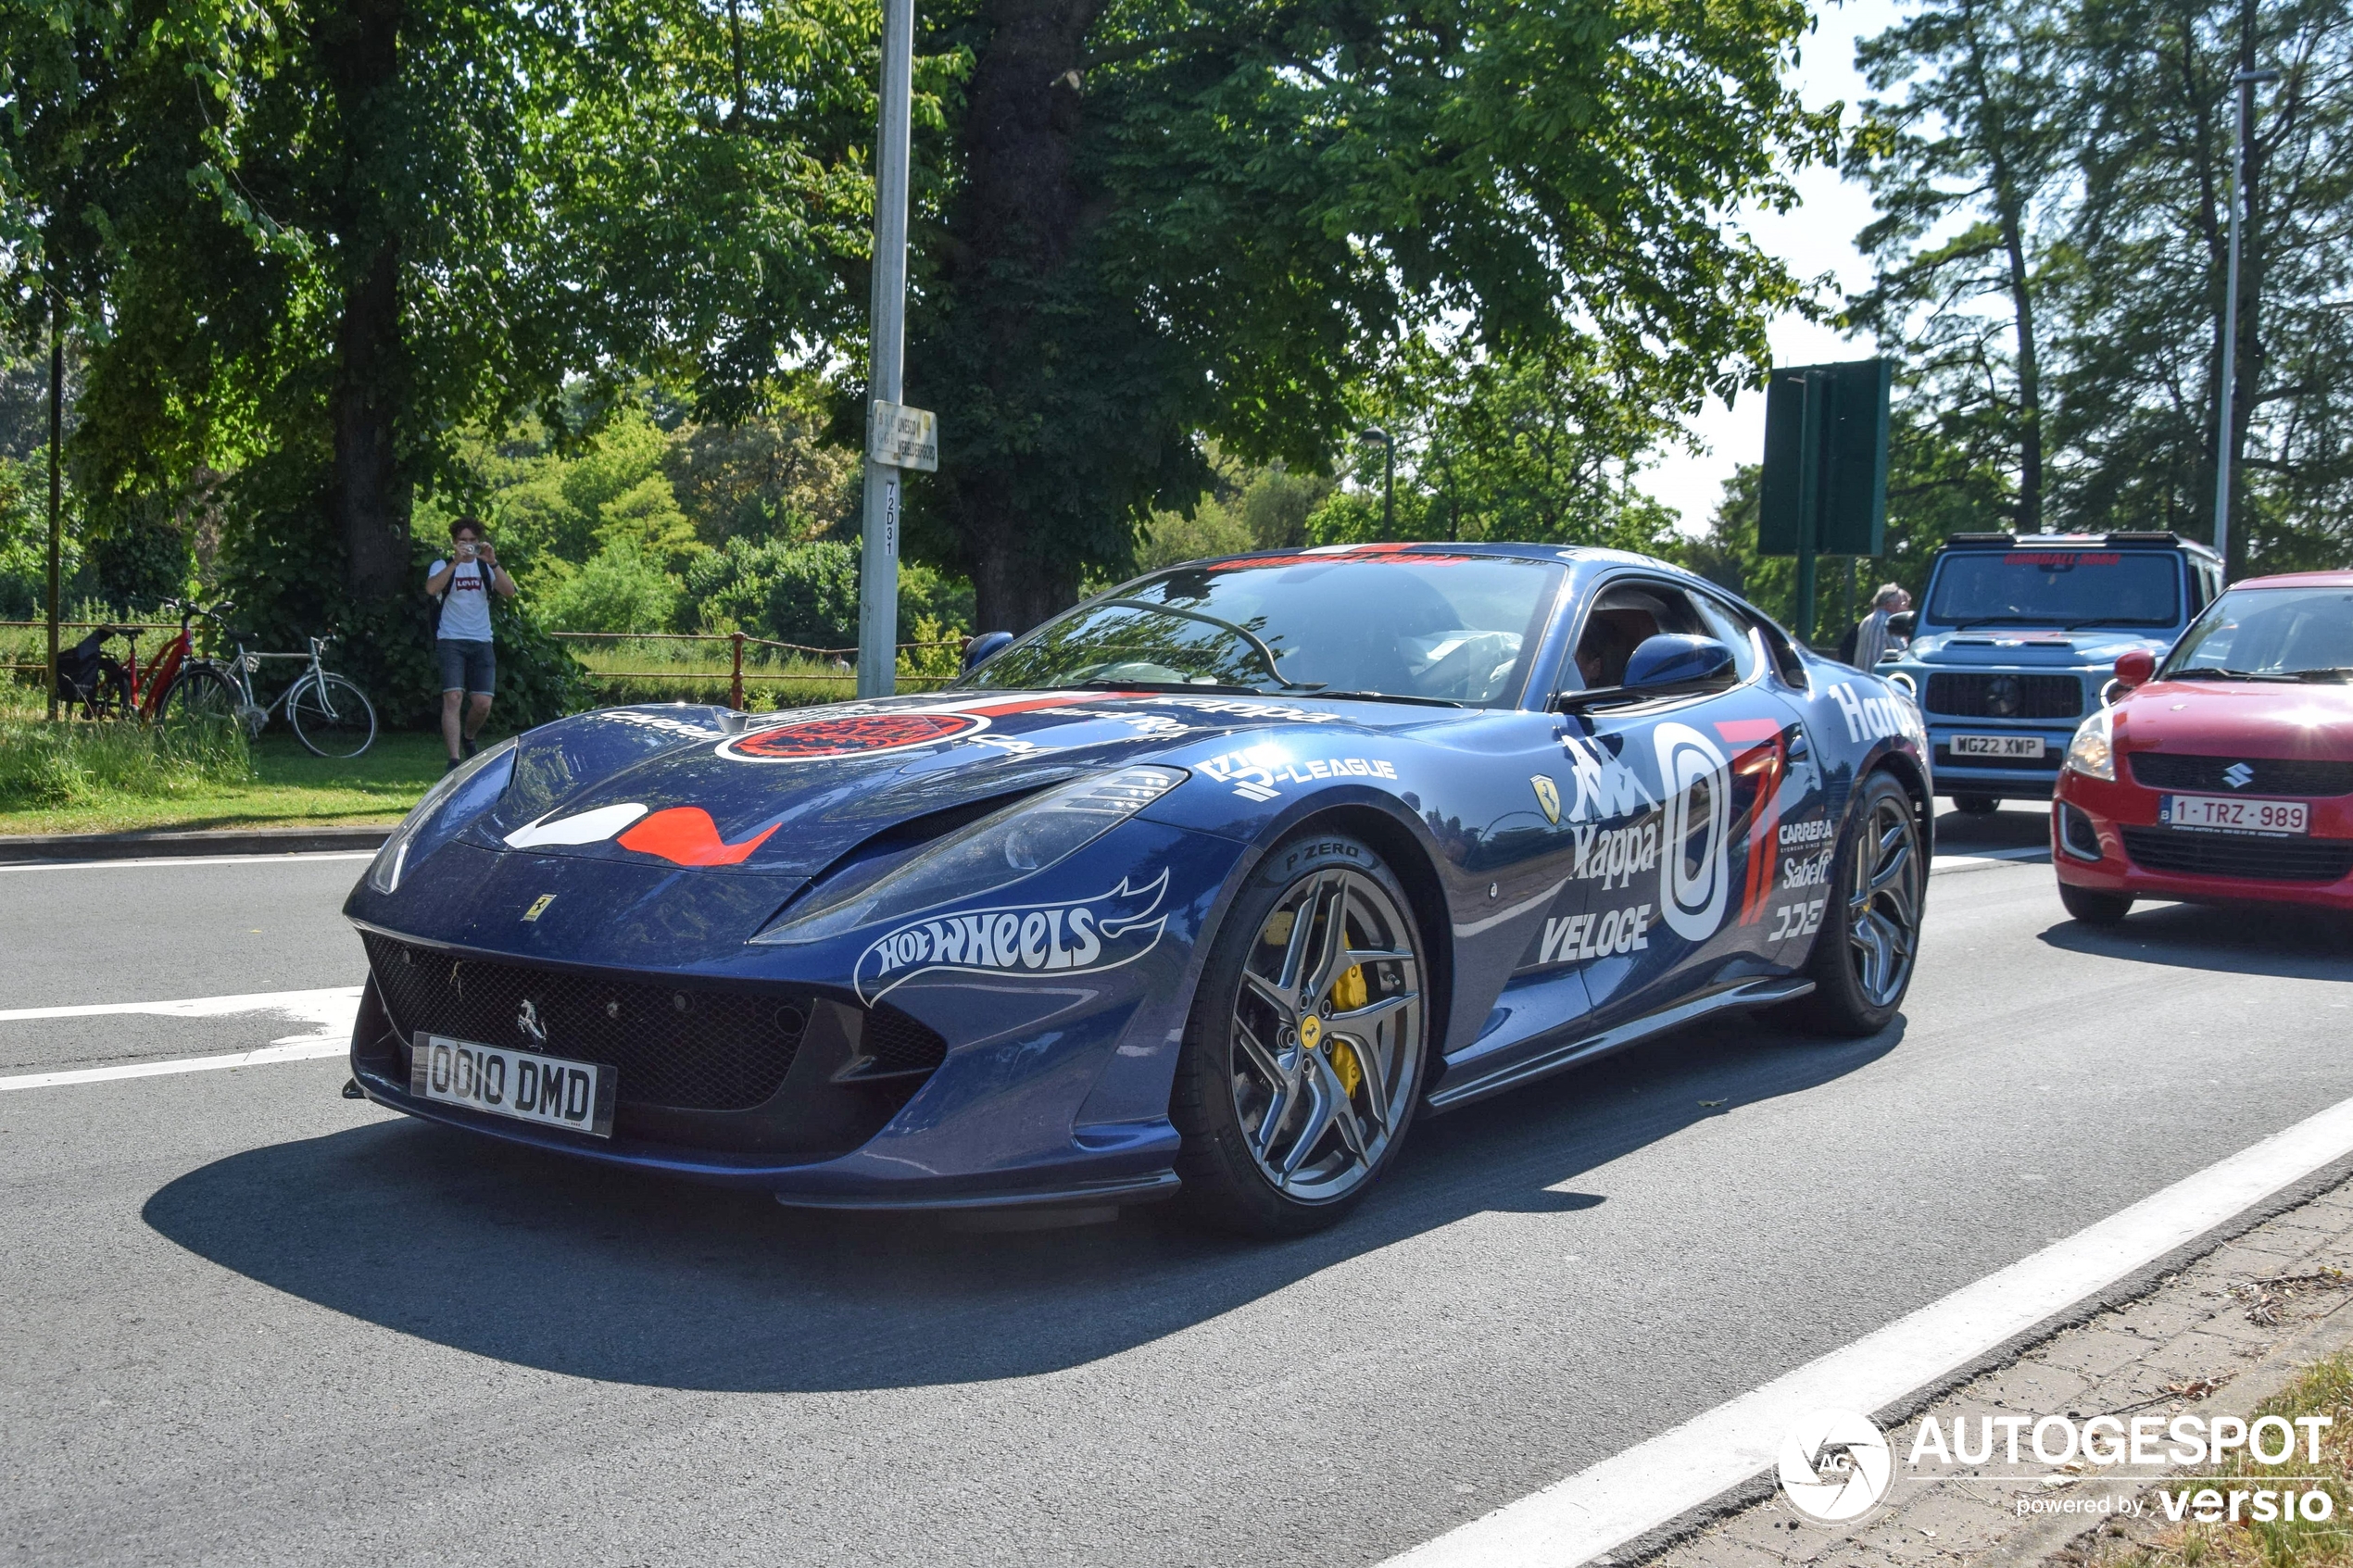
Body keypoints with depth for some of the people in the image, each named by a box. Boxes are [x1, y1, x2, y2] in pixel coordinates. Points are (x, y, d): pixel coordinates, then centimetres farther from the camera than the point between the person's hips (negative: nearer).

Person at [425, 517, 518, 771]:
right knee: (453, 698, -16)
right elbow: (431, 589, -18)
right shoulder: (443, 566, 5)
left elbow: (509, 592, -7)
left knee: (483, 704, -2)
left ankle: (468, 738, 29)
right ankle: (454, 759, -17)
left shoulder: (486, 568, 11)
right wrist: (456, 561, -24)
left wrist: (492, 562, -20)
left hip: (481, 643, 2)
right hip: (451, 642, -2)